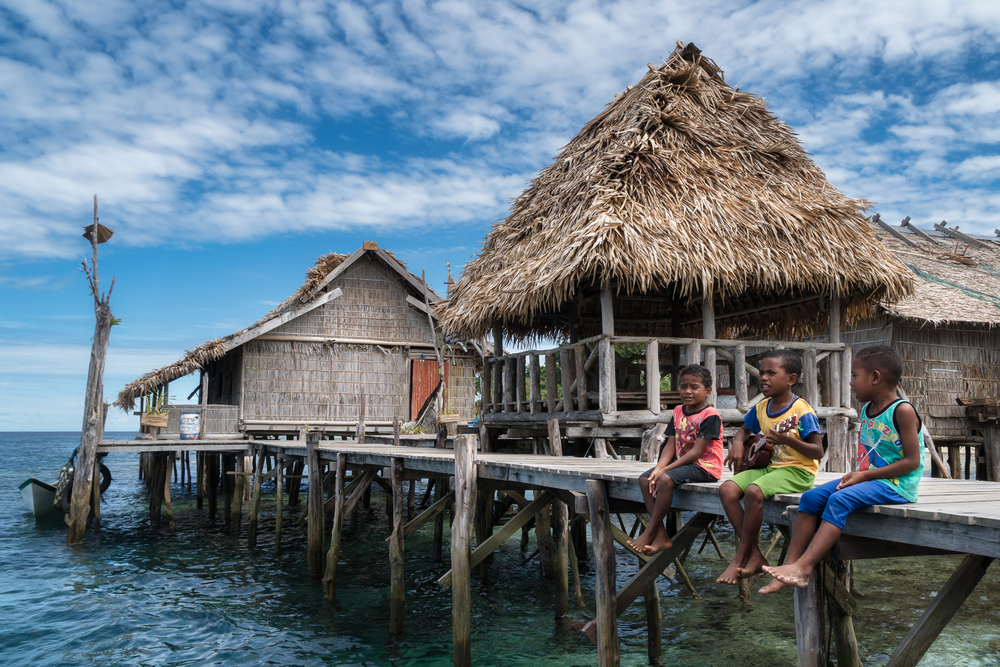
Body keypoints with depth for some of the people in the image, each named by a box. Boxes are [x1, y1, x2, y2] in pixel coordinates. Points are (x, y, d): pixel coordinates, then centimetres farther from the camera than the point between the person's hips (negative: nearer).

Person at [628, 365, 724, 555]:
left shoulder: (710, 415, -13)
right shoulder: (678, 412, 11)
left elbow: (696, 452, -19)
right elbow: (670, 446, 6)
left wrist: (665, 470, -21)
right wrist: (658, 468, -13)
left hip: (704, 466, -8)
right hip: (683, 463, 9)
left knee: (666, 479, -31)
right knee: (645, 479, -9)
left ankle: (649, 533, -18)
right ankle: (661, 536, -12)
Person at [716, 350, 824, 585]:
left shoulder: (802, 411, -12)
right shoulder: (761, 408, 9)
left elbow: (818, 452, -15)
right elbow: (744, 429, 28)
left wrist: (788, 440, -30)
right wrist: (737, 445, 5)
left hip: (797, 471, -8)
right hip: (767, 466, 8)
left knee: (754, 491, -33)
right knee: (727, 489, -16)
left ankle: (740, 558, -16)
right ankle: (755, 556, -13)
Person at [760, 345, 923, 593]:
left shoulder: (902, 411, -12)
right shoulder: (867, 410, 14)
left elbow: (912, 461, -16)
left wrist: (865, 475, -17)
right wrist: (857, 474, 1)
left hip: (895, 485, -9)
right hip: (868, 479, 9)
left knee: (840, 500, -31)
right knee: (811, 497, -8)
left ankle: (803, 568, -35)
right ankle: (791, 564, -15)